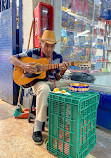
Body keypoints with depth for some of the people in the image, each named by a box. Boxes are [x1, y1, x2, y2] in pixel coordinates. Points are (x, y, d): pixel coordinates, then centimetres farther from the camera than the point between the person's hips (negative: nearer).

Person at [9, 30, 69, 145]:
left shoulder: (58, 57, 9)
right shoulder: (33, 53, 0)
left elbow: (57, 78, 11)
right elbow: (12, 58, 1)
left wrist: (62, 71, -11)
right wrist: (23, 65, -18)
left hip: (52, 83, 4)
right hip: (36, 82, -4)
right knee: (44, 89, -40)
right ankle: (37, 128, -26)